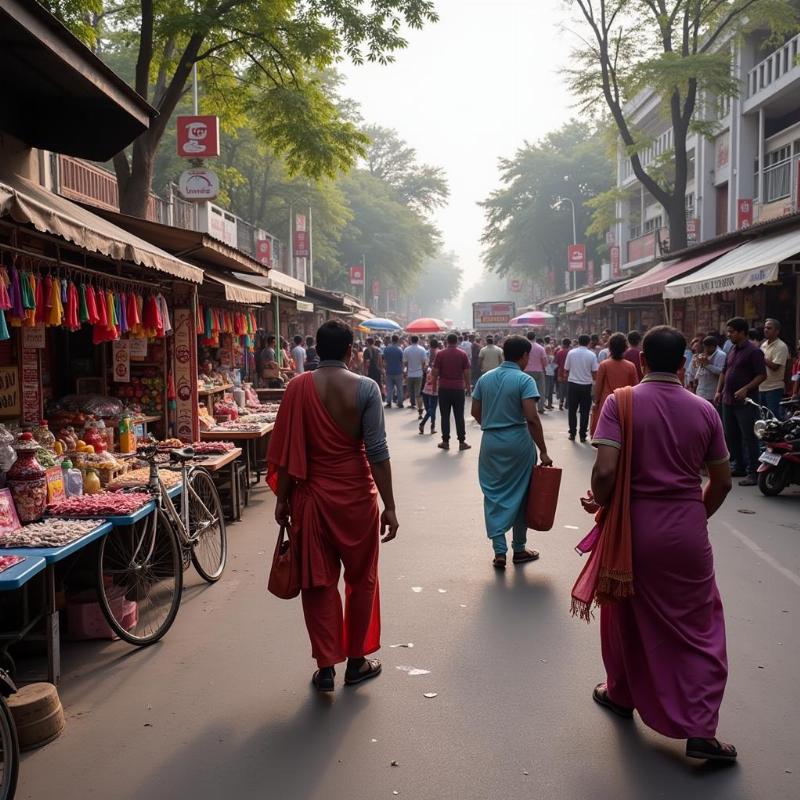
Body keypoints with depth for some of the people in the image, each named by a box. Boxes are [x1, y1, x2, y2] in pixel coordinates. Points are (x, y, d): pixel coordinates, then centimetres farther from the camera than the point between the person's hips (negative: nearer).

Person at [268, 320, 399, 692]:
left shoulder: (298, 387, -4)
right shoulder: (365, 388, -10)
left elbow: (286, 449, -3)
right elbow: (377, 451, -12)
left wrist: (282, 498, 8)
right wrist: (389, 506, -7)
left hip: (312, 495, 2)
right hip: (356, 494, -1)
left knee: (318, 581, 11)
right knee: (360, 579, 15)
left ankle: (326, 667, 14)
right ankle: (356, 661, 26)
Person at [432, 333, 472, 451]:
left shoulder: (440, 354, -2)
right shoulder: (462, 354, -1)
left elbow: (436, 372, -2)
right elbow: (466, 372, -1)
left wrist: (435, 385, 9)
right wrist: (468, 386, 10)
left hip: (444, 388, 0)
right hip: (458, 388, 0)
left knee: (445, 416, 6)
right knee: (459, 416, 4)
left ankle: (445, 441, 7)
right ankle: (462, 442, 4)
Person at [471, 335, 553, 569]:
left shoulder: (485, 378, 5)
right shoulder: (524, 380, -11)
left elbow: (475, 411, 11)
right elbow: (532, 418, -18)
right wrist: (543, 451, -13)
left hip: (490, 442, 4)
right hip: (518, 442, -4)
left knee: (494, 495, 10)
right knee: (519, 495, 11)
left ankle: (499, 551, 5)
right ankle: (519, 549, 22)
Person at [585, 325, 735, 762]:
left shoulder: (621, 402, -10)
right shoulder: (703, 410, -1)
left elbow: (605, 470, -20)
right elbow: (722, 482, 5)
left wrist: (599, 502, 0)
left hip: (633, 526, -1)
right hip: (687, 530, 1)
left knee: (627, 613, 20)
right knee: (697, 624, 10)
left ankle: (621, 694, 39)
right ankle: (700, 730, 7)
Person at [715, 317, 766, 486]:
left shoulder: (753, 351, -11)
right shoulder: (732, 350, 14)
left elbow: (762, 375, -16)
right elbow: (724, 372, 22)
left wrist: (745, 389, -24)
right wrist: (719, 391, 13)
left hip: (746, 402, -9)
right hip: (728, 400, 9)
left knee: (749, 437, -6)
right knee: (731, 436, 14)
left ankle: (753, 473, -4)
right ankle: (740, 467, 25)